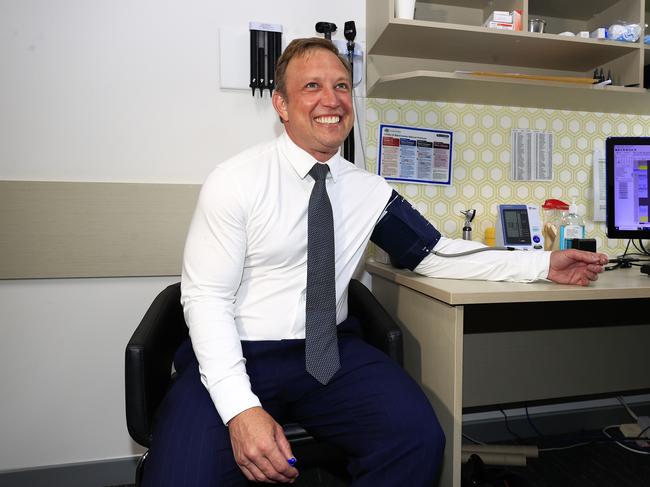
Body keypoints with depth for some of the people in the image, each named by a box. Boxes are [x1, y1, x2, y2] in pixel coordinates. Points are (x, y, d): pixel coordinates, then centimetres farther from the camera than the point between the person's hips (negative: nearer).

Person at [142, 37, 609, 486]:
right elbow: (206, 296, -11)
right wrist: (240, 409, -22)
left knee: (418, 437, -21)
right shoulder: (236, 181, -8)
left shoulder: (370, 192, 5)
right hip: (236, 355, -2)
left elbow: (436, 254, 11)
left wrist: (544, 264, 6)